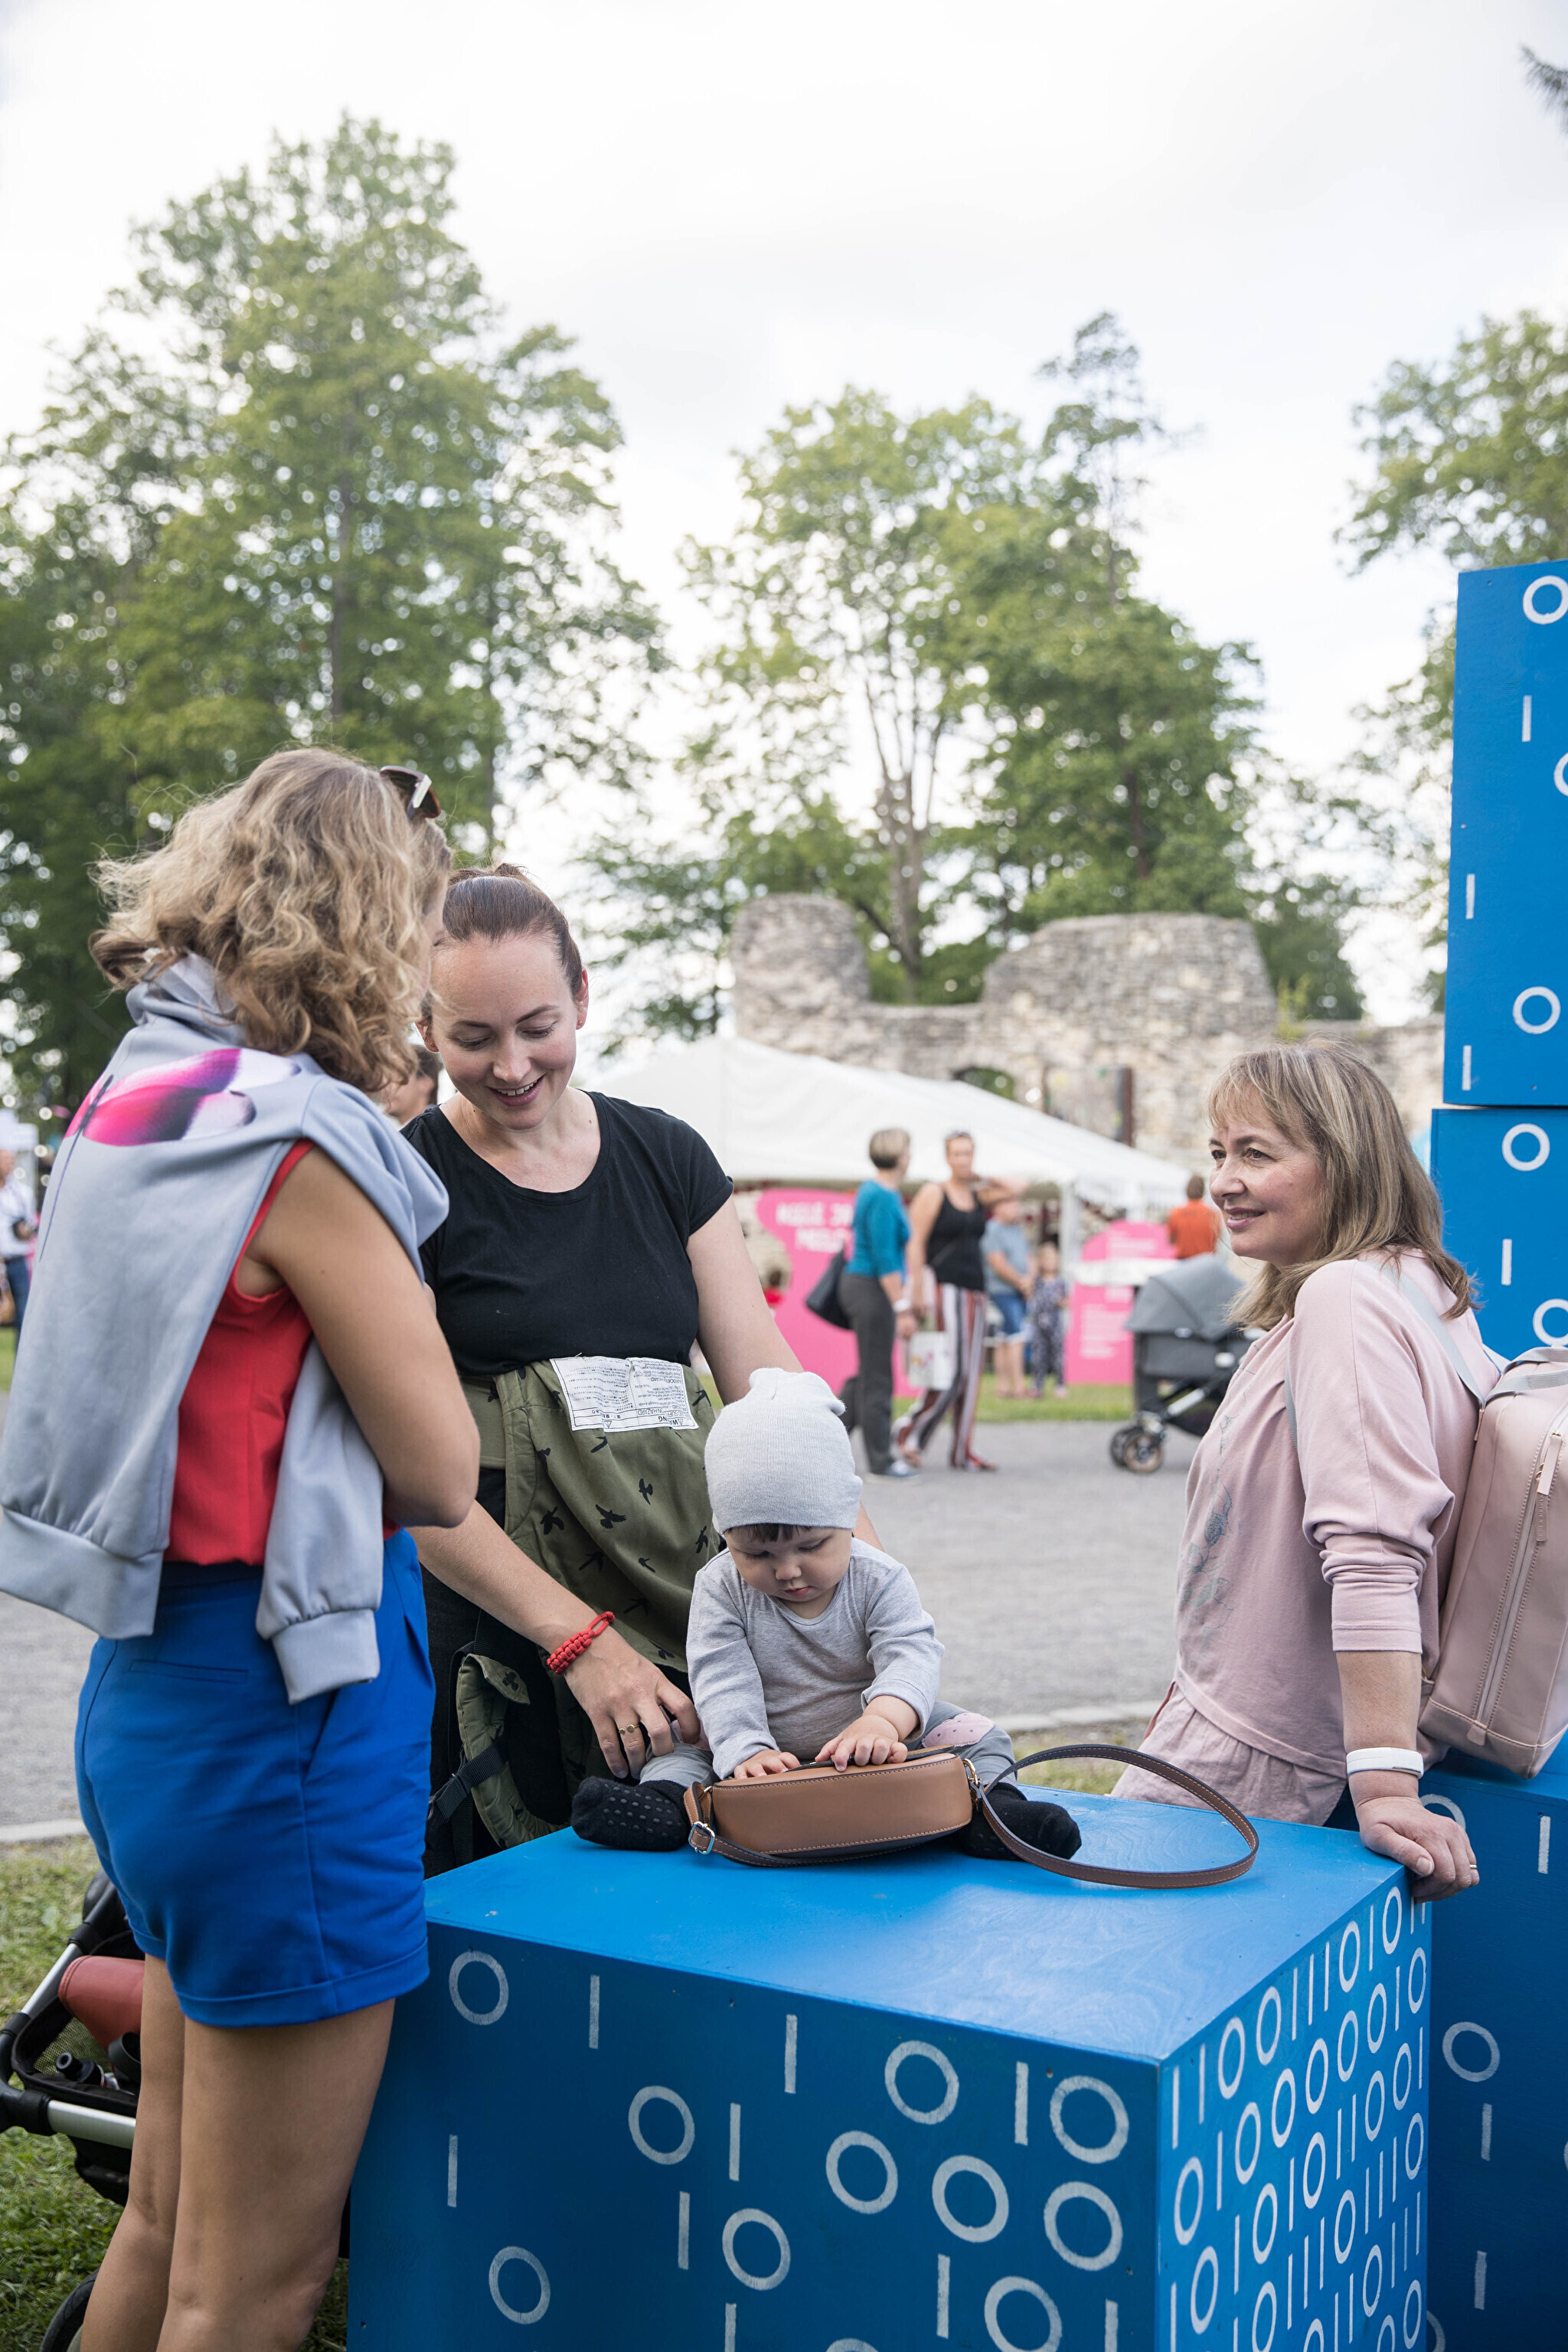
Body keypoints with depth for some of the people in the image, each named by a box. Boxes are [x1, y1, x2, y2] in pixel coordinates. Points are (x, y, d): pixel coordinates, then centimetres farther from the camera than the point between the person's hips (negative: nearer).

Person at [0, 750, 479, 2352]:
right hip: (283, 1708, -9)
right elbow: (440, 1472, -13)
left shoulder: (129, 1102, 8)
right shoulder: (294, 1134, -19)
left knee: (170, 2223, 25)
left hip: (151, 1686, 9)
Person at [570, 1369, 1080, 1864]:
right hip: (771, 1757, 1)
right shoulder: (720, 1588, -11)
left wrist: (881, 1720, -47)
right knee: (678, 1749, -15)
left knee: (979, 1740, -14)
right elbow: (722, 1679, -21)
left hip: (877, 1750, 0)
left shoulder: (879, 1579, -12)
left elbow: (912, 1657, -25)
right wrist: (746, 1751, -40)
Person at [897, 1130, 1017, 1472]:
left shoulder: (978, 1196, 14)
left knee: (972, 1374, 5)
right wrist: (917, 1295, -14)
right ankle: (910, 1431, 1)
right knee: (954, 1371, -13)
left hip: (975, 1292, 7)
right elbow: (915, 1243, -7)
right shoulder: (932, 1193, -2)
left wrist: (979, 1177, 12)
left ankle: (963, 1451, 9)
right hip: (945, 1288, -7)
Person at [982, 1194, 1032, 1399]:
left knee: (1006, 1340, 10)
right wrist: (1021, 1282, -10)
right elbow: (999, 1265, -17)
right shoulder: (992, 1231, -10)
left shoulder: (1018, 1231, 18)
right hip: (1002, 1290, -9)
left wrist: (1029, 1278, 0)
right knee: (1016, 1337, -14)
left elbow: (1027, 1259, 19)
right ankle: (1018, 1386, -15)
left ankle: (1002, 1386, 13)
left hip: (1020, 1292, 9)